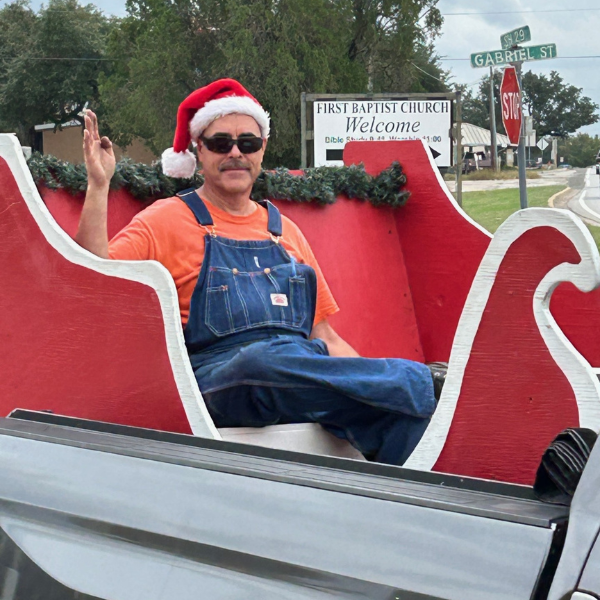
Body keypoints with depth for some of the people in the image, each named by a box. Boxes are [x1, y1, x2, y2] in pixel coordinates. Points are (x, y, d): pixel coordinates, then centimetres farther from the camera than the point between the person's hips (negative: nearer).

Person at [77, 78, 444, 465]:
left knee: (406, 399, -26)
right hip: (218, 380, -4)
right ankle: (414, 381, -30)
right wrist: (99, 187, -9)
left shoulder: (286, 232, 25)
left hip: (306, 385, 4)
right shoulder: (167, 221, 13)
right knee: (267, 358, -40)